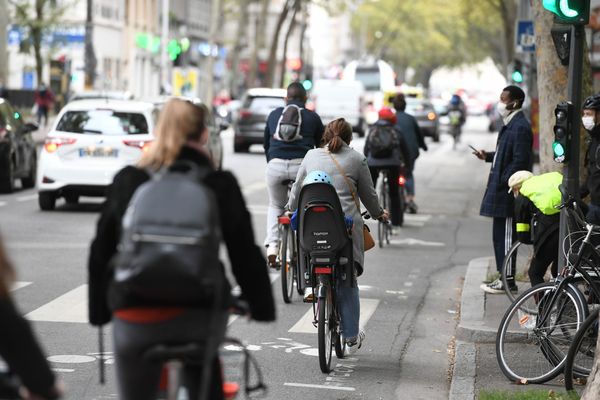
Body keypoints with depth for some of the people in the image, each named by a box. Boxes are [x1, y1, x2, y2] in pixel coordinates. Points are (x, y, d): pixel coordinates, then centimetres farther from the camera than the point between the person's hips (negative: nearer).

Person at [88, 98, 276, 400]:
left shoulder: (127, 180, 7)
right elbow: (245, 254, 6)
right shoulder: (220, 185, 2)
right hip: (199, 312, -1)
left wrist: (98, 310, 19)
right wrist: (262, 306, 17)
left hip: (136, 317, 1)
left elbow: (101, 253, 10)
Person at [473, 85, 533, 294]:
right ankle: (504, 277, 22)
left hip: (507, 192, -10)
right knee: (500, 236, 15)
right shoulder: (510, 125, 14)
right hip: (500, 192, 10)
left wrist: (502, 182, -19)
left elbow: (519, 161, -22)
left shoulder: (520, 127, -17)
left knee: (505, 237, -4)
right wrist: (488, 156, 9)